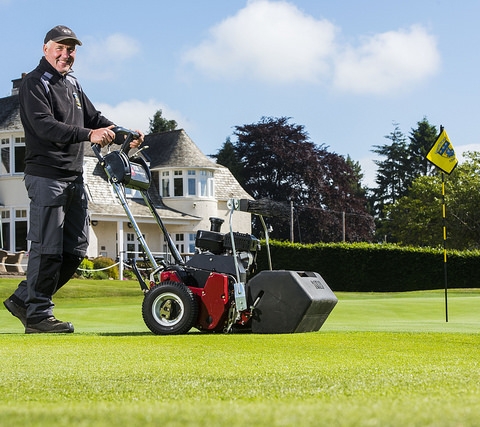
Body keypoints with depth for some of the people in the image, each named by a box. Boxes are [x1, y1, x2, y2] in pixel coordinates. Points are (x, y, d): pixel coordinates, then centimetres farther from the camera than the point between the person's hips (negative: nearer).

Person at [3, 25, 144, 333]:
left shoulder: (72, 85, 20)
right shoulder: (34, 83, -7)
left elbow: (94, 117, 19)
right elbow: (44, 125, -20)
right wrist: (88, 134, -28)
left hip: (74, 178, 9)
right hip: (46, 177, -9)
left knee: (75, 249, 9)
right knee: (48, 248, -7)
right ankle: (38, 314, 1)